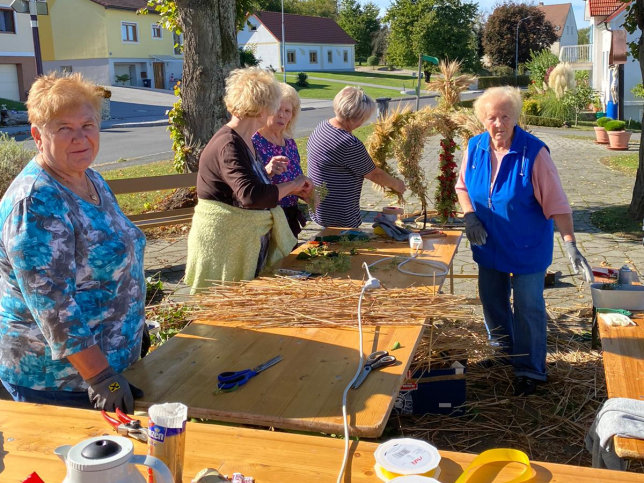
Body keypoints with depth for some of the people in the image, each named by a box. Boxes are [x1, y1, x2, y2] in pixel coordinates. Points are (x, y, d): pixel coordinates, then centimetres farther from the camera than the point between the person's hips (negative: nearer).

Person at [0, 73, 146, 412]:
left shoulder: (91, 179, 4)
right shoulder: (35, 202, -24)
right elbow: (52, 305, -27)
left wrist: (134, 326, 21)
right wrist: (100, 376, -26)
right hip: (56, 380, -8)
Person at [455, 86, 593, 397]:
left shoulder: (534, 152, -22)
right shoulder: (475, 147, -7)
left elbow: (556, 203, -22)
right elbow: (463, 186, 8)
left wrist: (570, 245, -28)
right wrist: (470, 216, -10)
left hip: (527, 247, -5)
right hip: (489, 244, 5)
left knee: (528, 307, 4)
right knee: (492, 300, 19)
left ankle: (529, 368, 20)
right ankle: (504, 348, 45)